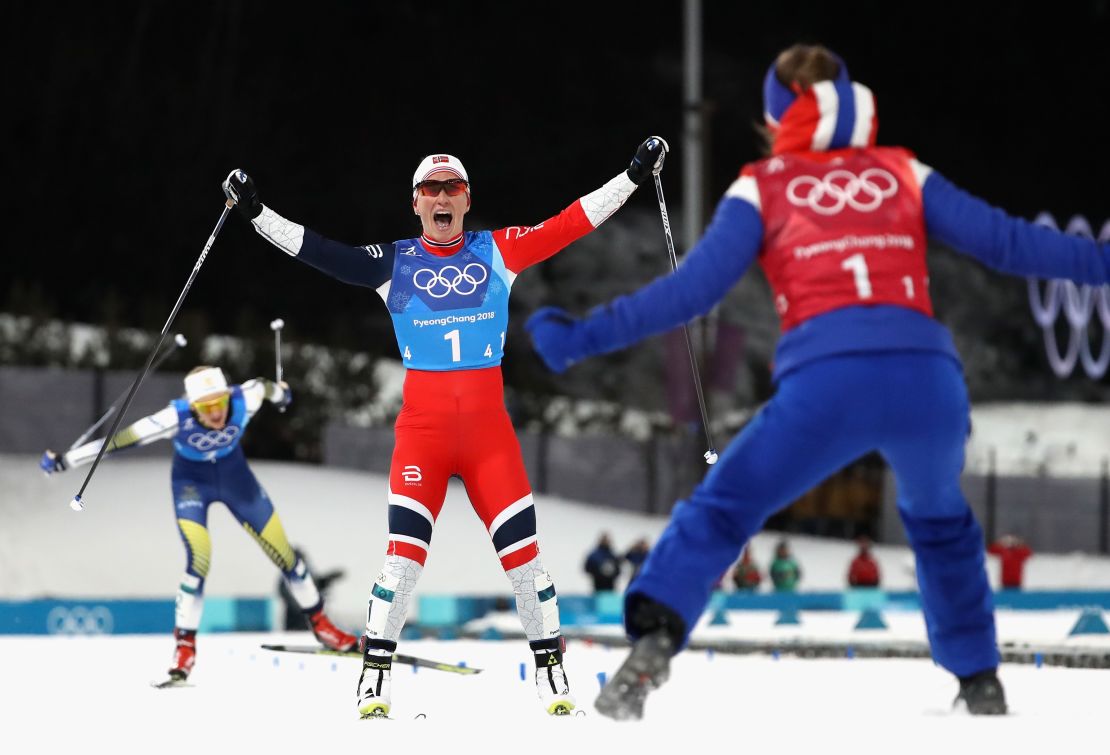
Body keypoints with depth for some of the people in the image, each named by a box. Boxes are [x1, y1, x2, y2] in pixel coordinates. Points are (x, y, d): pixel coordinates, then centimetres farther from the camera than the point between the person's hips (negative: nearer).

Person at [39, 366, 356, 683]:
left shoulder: (244, 400, -30)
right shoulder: (177, 418, -35)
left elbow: (263, 386, -6)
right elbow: (119, 440, -32)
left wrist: (280, 392, 19)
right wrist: (64, 460, -31)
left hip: (234, 474, 3)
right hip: (192, 480, -3)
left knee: (280, 548, 5)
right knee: (198, 560, -20)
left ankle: (319, 621, 25)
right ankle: (185, 644, -5)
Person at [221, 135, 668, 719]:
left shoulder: (497, 251, 7)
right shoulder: (394, 262, 6)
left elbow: (572, 223, 5)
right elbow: (317, 251, 1)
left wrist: (635, 174, 1)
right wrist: (255, 213, -6)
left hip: (489, 424, 1)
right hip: (422, 424, -1)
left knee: (523, 549, -1)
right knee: (404, 552, -11)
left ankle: (552, 673, 12)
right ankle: (375, 679, -2)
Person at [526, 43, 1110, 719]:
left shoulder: (762, 188, 16)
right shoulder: (904, 175, 22)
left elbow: (695, 287, 6)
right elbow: (1005, 240, 17)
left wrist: (586, 336, 8)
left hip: (825, 382, -2)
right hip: (928, 378, 3)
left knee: (721, 510, 12)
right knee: (940, 520, 32)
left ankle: (653, 640, -12)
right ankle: (980, 681, 30)